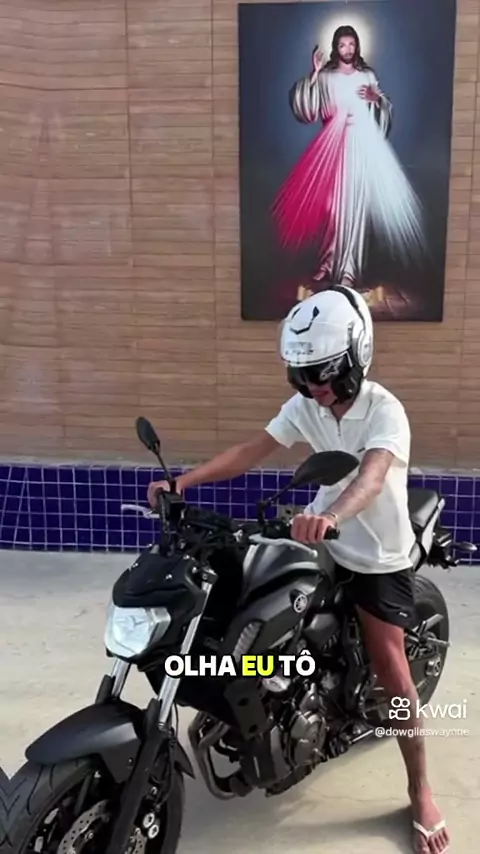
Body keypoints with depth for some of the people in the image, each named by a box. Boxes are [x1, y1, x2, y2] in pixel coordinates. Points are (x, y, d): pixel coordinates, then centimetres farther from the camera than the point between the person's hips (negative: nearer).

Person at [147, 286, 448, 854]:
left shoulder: (385, 411, -25)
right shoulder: (305, 406, -6)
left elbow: (372, 475, -43)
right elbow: (250, 451, -11)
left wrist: (332, 515, -65)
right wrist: (184, 480, -23)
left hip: (379, 557, -5)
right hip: (323, 542, 6)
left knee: (391, 672, -3)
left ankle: (420, 792, 15)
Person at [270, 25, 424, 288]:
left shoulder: (367, 75, 13)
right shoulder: (326, 76, 9)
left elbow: (385, 107, 16)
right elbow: (306, 106, -3)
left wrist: (375, 98, -4)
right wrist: (314, 73, -11)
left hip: (363, 140, 0)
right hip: (335, 141, 0)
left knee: (355, 202, -6)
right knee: (331, 201, -3)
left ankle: (348, 268, -5)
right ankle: (329, 261, 9)